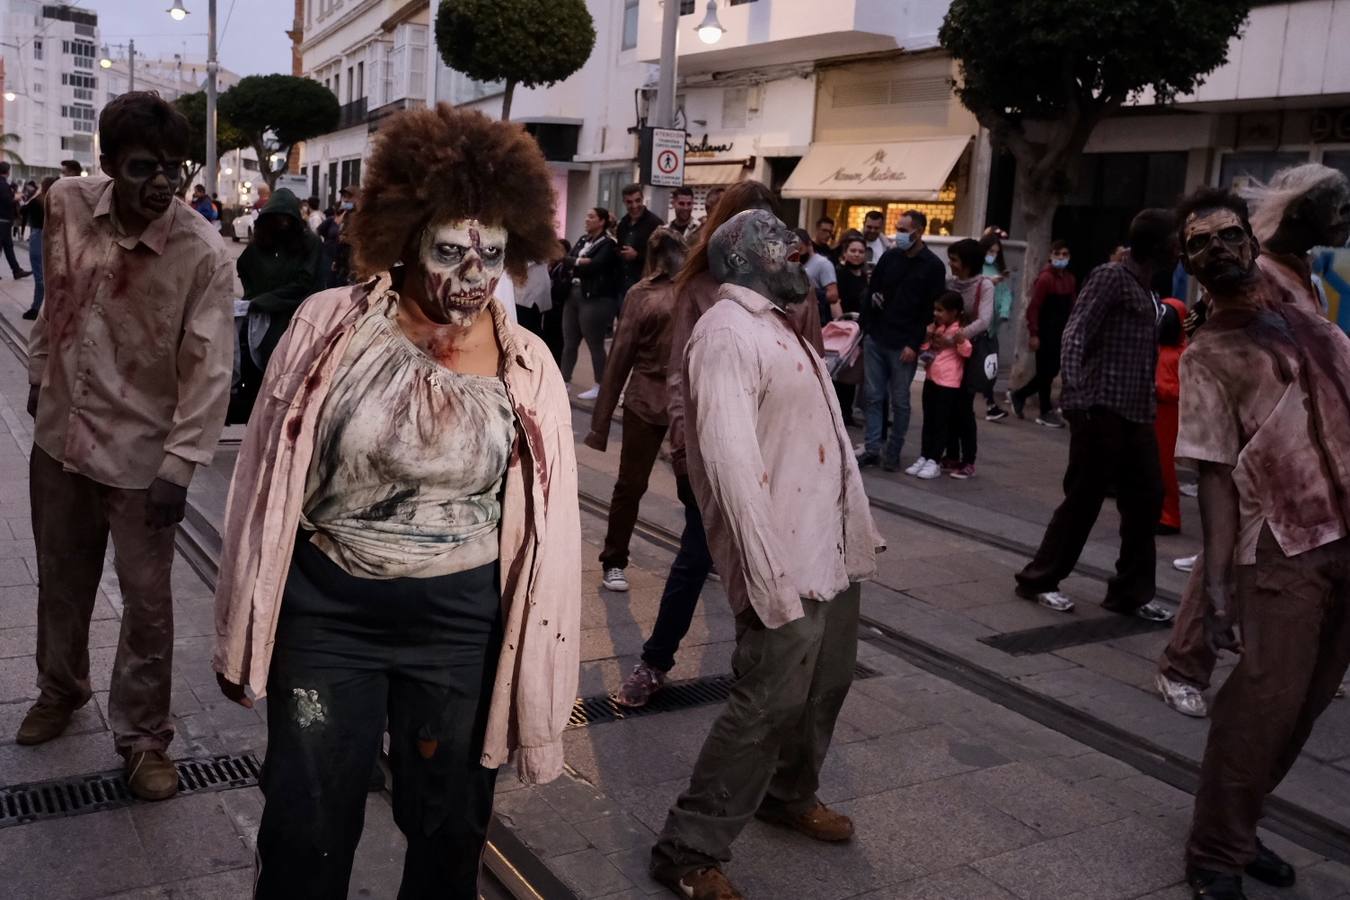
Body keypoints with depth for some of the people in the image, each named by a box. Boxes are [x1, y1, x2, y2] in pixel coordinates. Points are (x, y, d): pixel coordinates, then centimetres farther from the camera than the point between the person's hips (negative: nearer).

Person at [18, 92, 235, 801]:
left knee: (147, 603, 4)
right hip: (59, 433, 5)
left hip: (140, 453, -4)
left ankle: (143, 736, 23)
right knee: (61, 582, 23)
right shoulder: (67, 204, -6)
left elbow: (209, 369, -19)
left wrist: (180, 464, -22)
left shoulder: (204, 254, -19)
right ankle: (61, 690, 48)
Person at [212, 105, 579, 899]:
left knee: (449, 830, 18)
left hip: (461, 624, 1)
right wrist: (246, 628, 5)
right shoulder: (332, 327, -8)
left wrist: (537, 661, 3)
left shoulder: (527, 367, -6)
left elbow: (545, 527, -1)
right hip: (325, 611, 0)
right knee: (306, 833, 13)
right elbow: (272, 481, 0)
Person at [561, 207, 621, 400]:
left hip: (595, 299, -7)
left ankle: (599, 386, 9)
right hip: (574, 295, 7)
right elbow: (568, 259, 4)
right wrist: (581, 262, -13)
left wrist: (576, 262, -5)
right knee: (569, 343, 10)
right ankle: (564, 382, 17)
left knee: (595, 345, 0)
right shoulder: (582, 240, 15)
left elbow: (594, 266, -19)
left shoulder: (608, 244, -8)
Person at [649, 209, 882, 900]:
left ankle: (790, 796, 43)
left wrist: (859, 530, 18)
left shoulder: (776, 326, 18)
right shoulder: (727, 332, -14)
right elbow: (731, 461, -23)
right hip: (783, 563, -10)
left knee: (825, 686, 20)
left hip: (830, 552, 10)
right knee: (770, 704, -6)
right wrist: (768, 574, -26)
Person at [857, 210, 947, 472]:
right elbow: (871, 293, 13)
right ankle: (872, 448, 11)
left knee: (900, 401, 3)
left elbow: (932, 310, -7)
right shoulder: (889, 257, 9)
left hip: (903, 346, -4)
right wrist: (866, 331, 6)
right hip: (875, 340, 4)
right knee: (873, 397, 5)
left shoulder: (933, 266, -4)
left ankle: (893, 452, 12)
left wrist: (914, 344, -13)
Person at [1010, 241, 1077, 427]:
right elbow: (1033, 308, -14)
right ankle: (1045, 412, 11)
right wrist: (1033, 334, -18)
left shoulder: (1070, 279, 10)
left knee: (1052, 371, 12)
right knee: (1045, 372, 0)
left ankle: (1019, 395, 27)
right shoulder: (1045, 278, -11)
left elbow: (1071, 307, 14)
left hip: (1060, 333, 7)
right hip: (1045, 333, -7)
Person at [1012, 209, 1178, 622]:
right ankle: (1038, 580, 13)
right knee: (1083, 500, -1)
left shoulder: (1148, 292, 19)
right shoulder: (1110, 277, -7)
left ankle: (1131, 592, 19)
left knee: (1146, 500, 8)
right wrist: (1075, 396, -23)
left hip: (1136, 413, 8)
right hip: (1103, 410, -8)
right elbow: (1075, 336, -15)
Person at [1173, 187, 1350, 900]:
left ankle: (1238, 828, 31)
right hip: (1284, 549, -5)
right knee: (1261, 706, -4)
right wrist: (1217, 584, -13)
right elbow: (1216, 475, -7)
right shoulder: (1206, 357, -3)